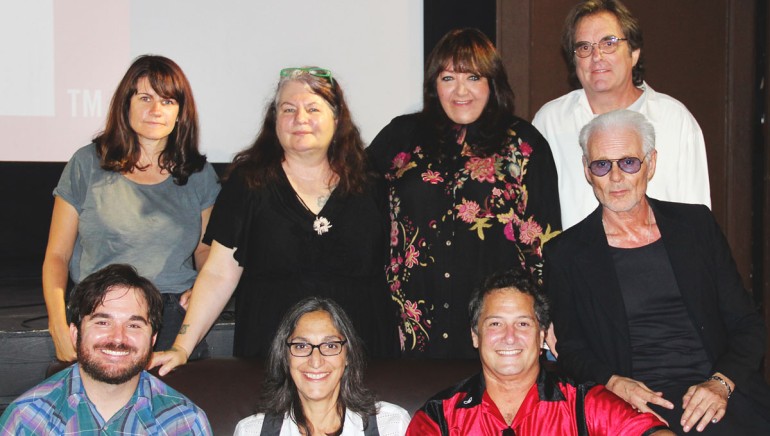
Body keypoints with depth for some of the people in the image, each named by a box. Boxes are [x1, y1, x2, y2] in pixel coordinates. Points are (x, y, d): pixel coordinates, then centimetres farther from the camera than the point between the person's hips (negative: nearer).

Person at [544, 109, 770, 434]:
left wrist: (720, 384, -6)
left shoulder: (696, 225, 13)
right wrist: (613, 383, -12)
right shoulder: (565, 254, 7)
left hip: (718, 397, 3)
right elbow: (569, 348, 9)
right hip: (634, 407, -2)